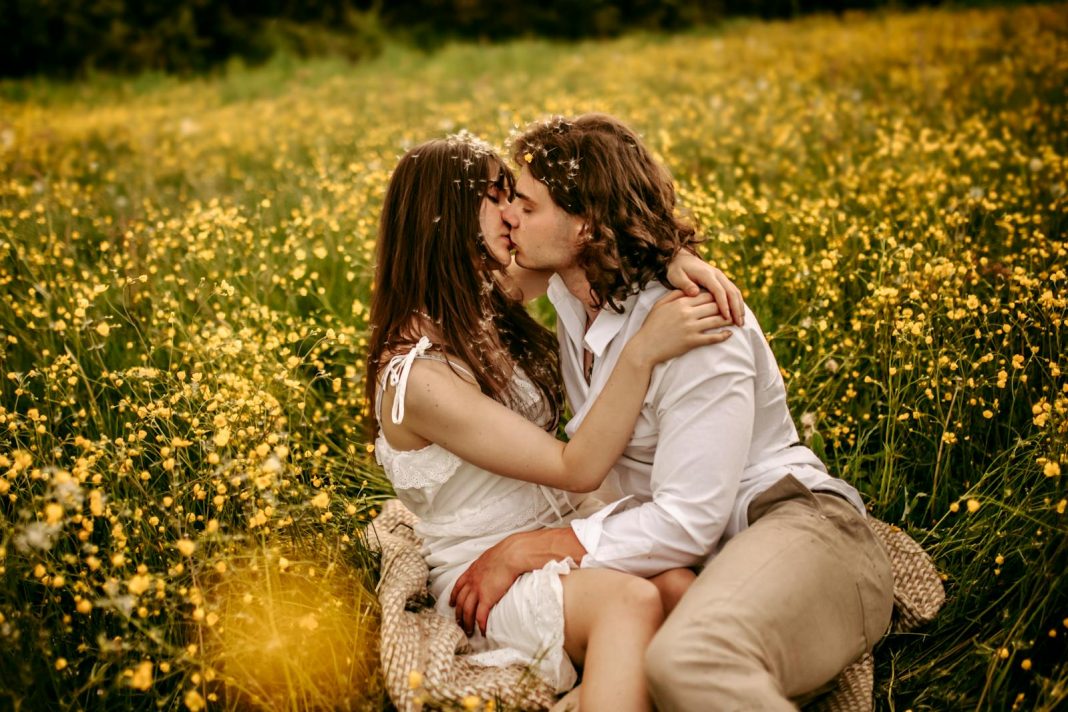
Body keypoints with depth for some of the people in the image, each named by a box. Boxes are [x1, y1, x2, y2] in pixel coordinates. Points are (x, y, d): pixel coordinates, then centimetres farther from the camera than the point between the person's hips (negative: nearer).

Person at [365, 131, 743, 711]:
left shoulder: (491, 299, 3)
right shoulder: (418, 376, -20)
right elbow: (578, 469, -21)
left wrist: (669, 254, -12)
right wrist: (643, 352, -29)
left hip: (560, 537, 7)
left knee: (678, 584, -25)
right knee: (632, 599, -36)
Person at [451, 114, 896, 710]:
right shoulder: (571, 299, 8)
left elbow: (687, 523, -22)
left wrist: (522, 552, -20)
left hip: (796, 531, -8)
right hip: (699, 559, 8)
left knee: (686, 663, -40)